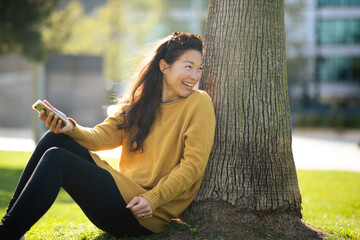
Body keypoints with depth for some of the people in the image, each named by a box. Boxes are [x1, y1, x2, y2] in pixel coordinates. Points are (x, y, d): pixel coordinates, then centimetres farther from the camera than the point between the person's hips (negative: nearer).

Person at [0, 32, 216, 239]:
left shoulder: (199, 103, -4)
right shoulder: (139, 100, 14)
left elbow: (193, 164, -11)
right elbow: (104, 135, 4)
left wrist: (153, 199, -19)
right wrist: (71, 128, -16)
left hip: (147, 217, -6)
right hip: (125, 191, 6)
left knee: (56, 159, -18)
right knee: (55, 139, -6)